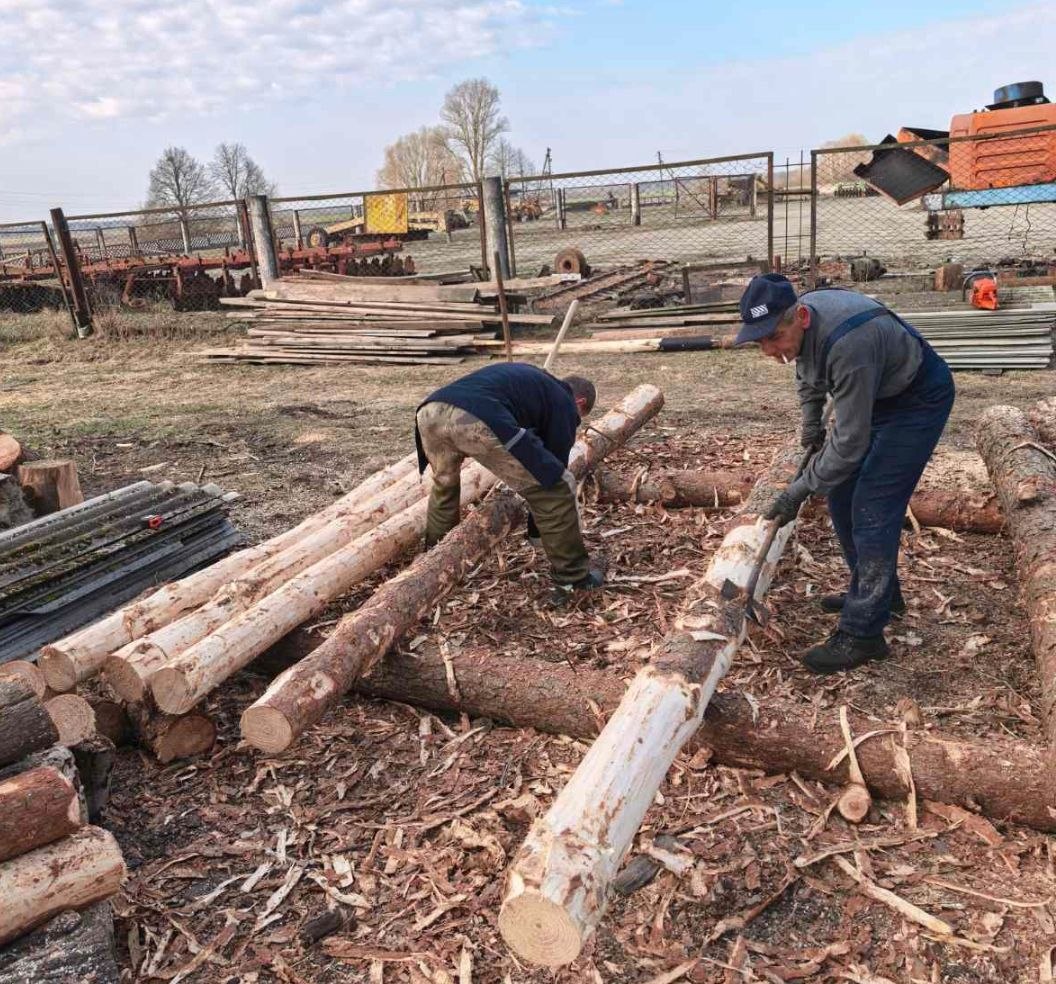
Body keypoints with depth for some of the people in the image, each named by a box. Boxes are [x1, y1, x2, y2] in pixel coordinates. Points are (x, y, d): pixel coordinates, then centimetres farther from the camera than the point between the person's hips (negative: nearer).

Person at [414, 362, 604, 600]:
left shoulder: (531, 378, 41)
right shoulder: (563, 404, 22)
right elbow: (553, 464, 25)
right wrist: (536, 530, 35)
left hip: (430, 411, 8)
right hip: (477, 420, -7)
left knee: (444, 483, 36)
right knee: (555, 488, 9)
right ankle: (573, 577, 19)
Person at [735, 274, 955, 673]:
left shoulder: (847, 344, -38)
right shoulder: (798, 323, -12)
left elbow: (849, 442, -32)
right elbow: (808, 368, 15)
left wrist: (798, 491, -24)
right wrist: (810, 418, 8)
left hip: (919, 398, -9)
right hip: (875, 396, 9)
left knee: (872, 509, -14)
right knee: (841, 495, 10)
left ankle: (862, 633, -8)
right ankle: (878, 592, 27)